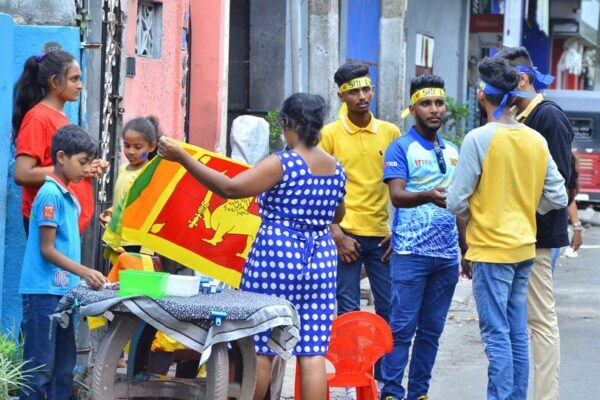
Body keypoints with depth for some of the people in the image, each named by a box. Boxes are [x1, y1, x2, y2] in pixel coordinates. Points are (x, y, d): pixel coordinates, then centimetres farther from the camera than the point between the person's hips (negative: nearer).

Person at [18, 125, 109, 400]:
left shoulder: (69, 197, 13)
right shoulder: (51, 195, -13)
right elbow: (46, 249, -16)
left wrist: (85, 276, 11)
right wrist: (84, 272, -22)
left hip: (63, 291, 9)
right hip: (43, 292, -9)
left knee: (64, 367, 11)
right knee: (40, 367, -8)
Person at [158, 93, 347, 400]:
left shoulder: (282, 164, -12)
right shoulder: (336, 168, 8)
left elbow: (230, 188, -18)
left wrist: (183, 158, -15)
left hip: (276, 255, -5)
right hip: (321, 259, 5)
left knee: (260, 347, 4)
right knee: (312, 351, 3)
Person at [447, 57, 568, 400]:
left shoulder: (479, 139, -14)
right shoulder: (536, 140, 3)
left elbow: (456, 202, -12)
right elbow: (558, 198, 6)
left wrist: (471, 215, 9)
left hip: (492, 247, -6)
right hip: (525, 248, 6)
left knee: (497, 335, -5)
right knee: (518, 334, 12)